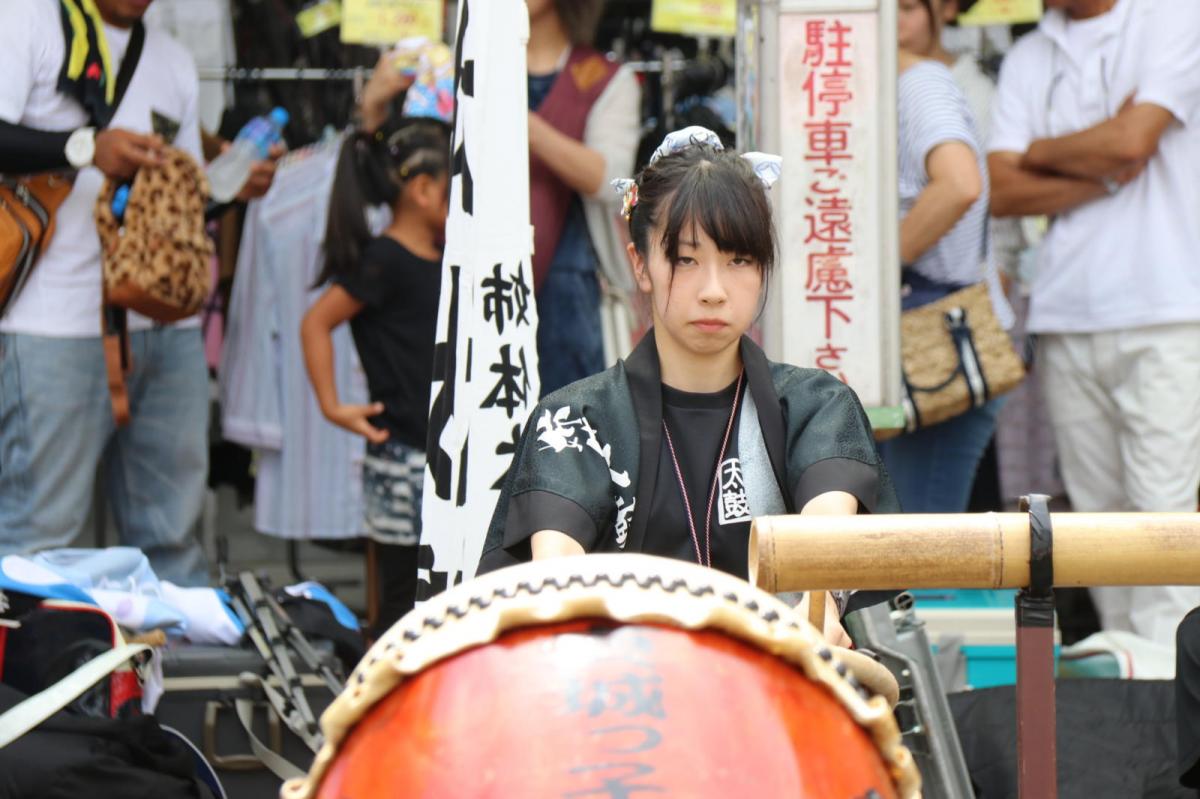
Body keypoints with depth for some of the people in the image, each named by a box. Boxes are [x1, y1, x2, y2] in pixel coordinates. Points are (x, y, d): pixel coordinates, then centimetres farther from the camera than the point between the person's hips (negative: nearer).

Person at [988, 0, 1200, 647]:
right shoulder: (1030, 58, 14)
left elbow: (1133, 139, -12)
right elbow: (1002, 190, 4)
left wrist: (1039, 151, 4)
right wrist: (1108, 171, -8)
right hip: (1066, 316, 5)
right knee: (1097, 508, 6)